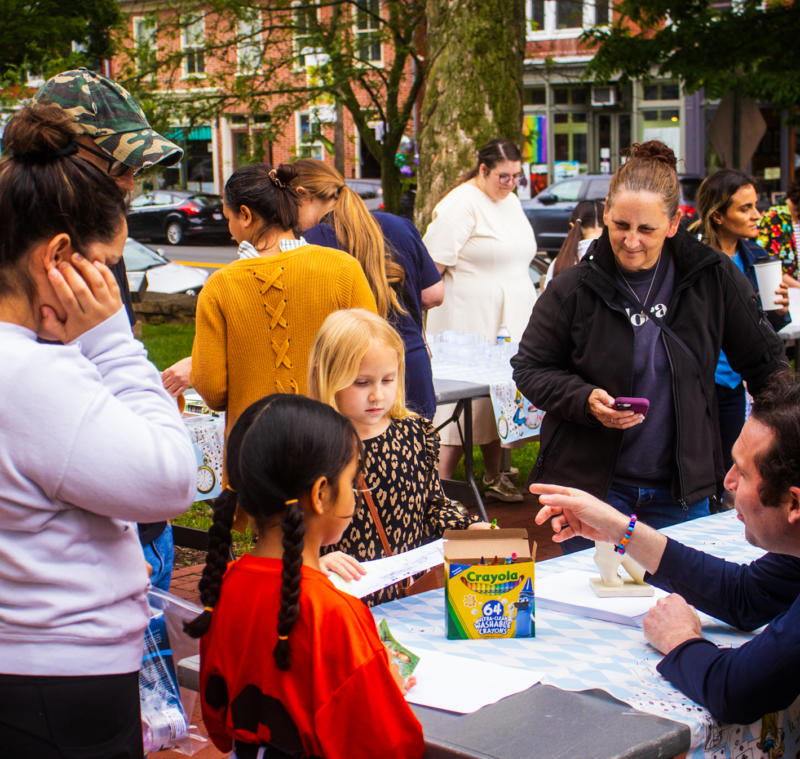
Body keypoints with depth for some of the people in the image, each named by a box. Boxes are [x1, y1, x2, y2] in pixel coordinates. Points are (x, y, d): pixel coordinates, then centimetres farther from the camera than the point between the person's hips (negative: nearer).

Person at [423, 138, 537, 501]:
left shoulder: (511, 203, 16)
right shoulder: (459, 206, -12)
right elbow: (433, 267, -15)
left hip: (509, 321, 8)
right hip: (470, 321, -8)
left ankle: (494, 477, 21)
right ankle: (440, 482, -5)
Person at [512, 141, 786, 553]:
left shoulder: (714, 278, -3)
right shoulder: (573, 288, -6)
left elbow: (763, 363, 7)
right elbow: (530, 368, 1)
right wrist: (585, 400, -16)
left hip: (682, 490, 2)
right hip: (591, 483, -1)